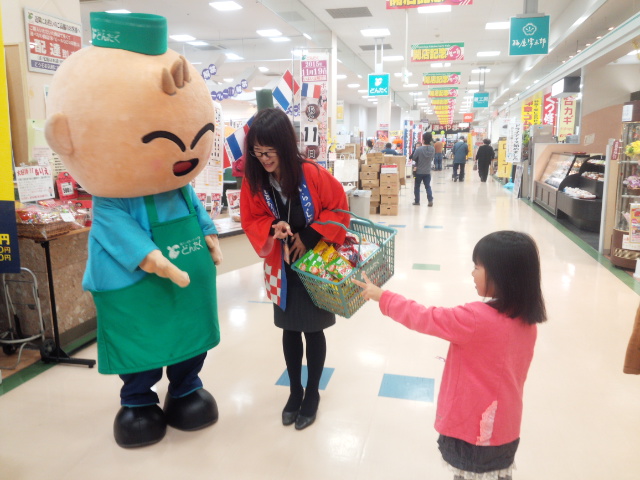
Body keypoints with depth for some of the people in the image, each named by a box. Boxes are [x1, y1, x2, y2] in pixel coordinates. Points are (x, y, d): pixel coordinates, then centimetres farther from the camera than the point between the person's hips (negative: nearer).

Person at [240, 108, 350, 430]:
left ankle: (312, 393, 29)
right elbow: (250, 221, -3)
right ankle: (295, 391, 34)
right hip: (282, 268, 3)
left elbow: (338, 208, -12)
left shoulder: (312, 174, -19)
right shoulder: (252, 180, -9)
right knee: (290, 329, 15)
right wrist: (273, 229, -24)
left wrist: (309, 237, -20)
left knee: (313, 330, 9)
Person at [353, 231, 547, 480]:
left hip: (474, 430, -6)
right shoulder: (527, 322, -6)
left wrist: (381, 296, -6)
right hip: (505, 429, 7)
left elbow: (423, 317, -17)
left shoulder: (476, 319, -28)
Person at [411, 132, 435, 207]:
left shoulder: (419, 149, -20)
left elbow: (413, 158, -9)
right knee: (428, 186, 12)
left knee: (417, 186, 12)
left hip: (419, 171, -3)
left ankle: (417, 201, 17)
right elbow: (432, 158, 8)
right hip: (428, 172, 3)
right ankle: (430, 200, 0)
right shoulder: (433, 149, -5)